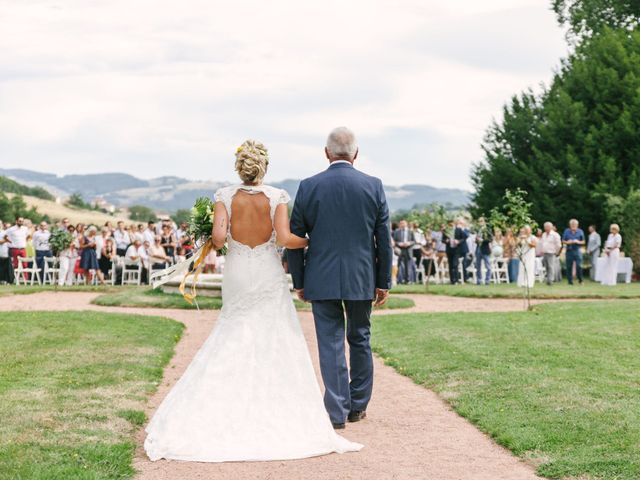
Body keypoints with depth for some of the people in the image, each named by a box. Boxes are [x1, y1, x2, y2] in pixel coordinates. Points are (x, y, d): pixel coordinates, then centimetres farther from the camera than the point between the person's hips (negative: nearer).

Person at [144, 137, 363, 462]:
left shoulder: (225, 196, -4)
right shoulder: (277, 196, -7)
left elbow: (218, 237, -14)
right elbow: (284, 238, -16)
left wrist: (216, 245, 8)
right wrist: (311, 241, 2)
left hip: (236, 274, 2)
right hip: (268, 275, -2)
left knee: (231, 341, 13)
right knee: (275, 344, 6)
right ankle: (277, 409, 6)